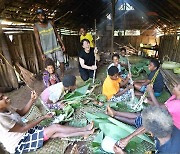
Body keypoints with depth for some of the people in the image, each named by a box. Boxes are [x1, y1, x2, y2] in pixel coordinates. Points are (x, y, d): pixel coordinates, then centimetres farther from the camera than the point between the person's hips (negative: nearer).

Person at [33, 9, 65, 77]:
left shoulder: (50, 23, 4)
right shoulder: (36, 27, -4)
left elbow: (57, 34, 10)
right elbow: (38, 41, -6)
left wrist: (62, 45, 7)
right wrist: (41, 53, -11)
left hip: (57, 47, 3)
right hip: (47, 50, -3)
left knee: (62, 62, 7)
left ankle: (63, 75, 26)